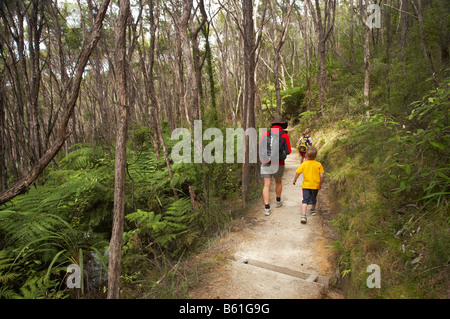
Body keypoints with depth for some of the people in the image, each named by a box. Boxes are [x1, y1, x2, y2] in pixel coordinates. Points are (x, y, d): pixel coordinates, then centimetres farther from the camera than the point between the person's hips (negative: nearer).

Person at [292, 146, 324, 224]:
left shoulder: (303, 164, -6)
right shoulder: (318, 164, -6)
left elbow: (297, 173, -3)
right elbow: (321, 175, -7)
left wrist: (294, 180, 14)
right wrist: (320, 184, 8)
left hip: (306, 185, -2)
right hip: (315, 185, 2)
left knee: (305, 200, -4)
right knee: (313, 199, 24)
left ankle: (303, 215, -19)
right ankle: (313, 210, 47)